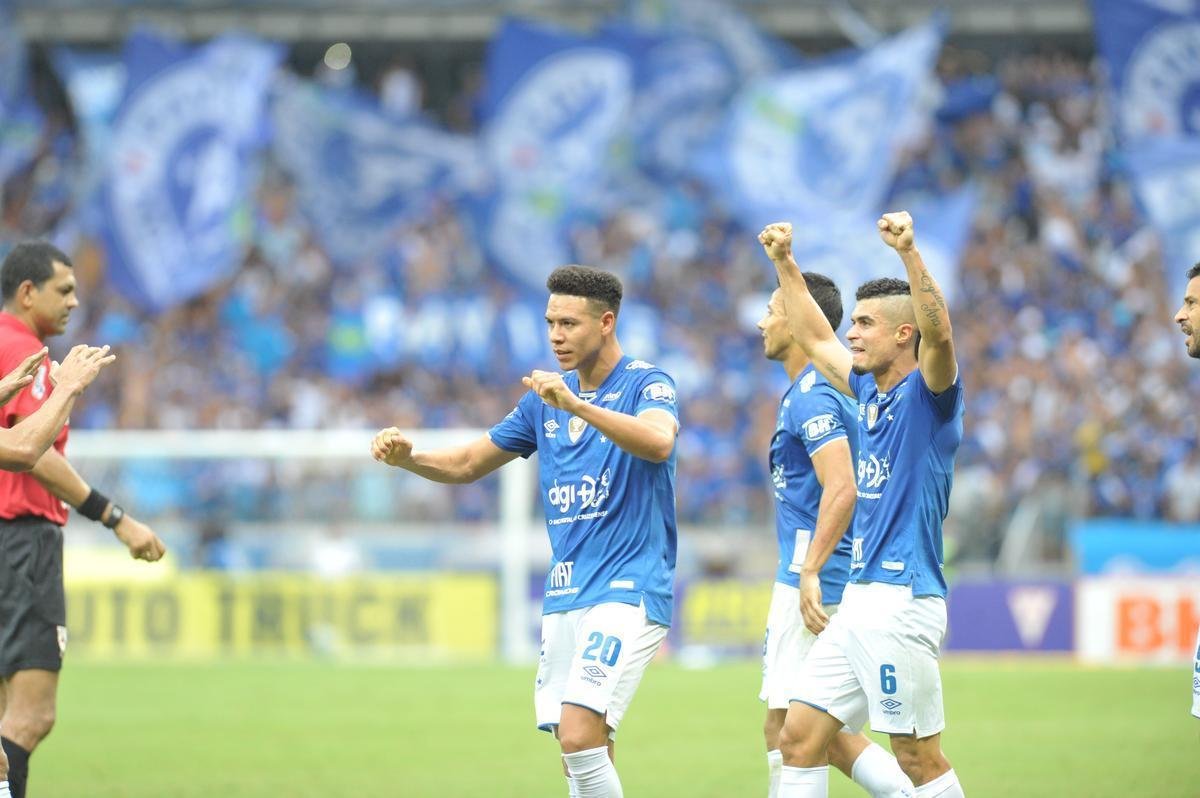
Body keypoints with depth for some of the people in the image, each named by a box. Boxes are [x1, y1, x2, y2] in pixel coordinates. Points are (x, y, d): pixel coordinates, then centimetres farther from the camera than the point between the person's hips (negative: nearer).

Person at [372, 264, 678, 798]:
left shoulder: (647, 384, -7)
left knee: (580, 735, -21)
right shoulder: (546, 398, 14)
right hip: (564, 595, 7)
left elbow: (659, 442, -30)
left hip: (628, 591, -7)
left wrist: (577, 405, -42)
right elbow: (468, 464, 20)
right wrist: (406, 458, 0)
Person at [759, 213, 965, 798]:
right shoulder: (870, 392, 16)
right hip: (859, 602, 9)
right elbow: (816, 339, 31)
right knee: (799, 738, 5)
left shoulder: (928, 395, -7)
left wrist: (909, 252, -37)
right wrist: (784, 263, 29)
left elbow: (937, 332, -27)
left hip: (902, 602, -9)